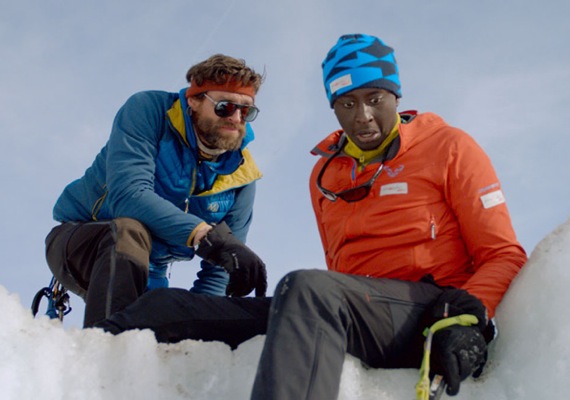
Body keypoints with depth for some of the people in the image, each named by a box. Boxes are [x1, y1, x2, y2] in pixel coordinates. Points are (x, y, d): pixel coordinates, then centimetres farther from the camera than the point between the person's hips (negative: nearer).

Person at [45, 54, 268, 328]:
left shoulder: (241, 175, -6)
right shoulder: (148, 111, -17)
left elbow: (218, 271, -5)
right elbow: (127, 193, -34)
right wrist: (206, 235, -46)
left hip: (148, 278, 5)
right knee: (130, 231, -36)